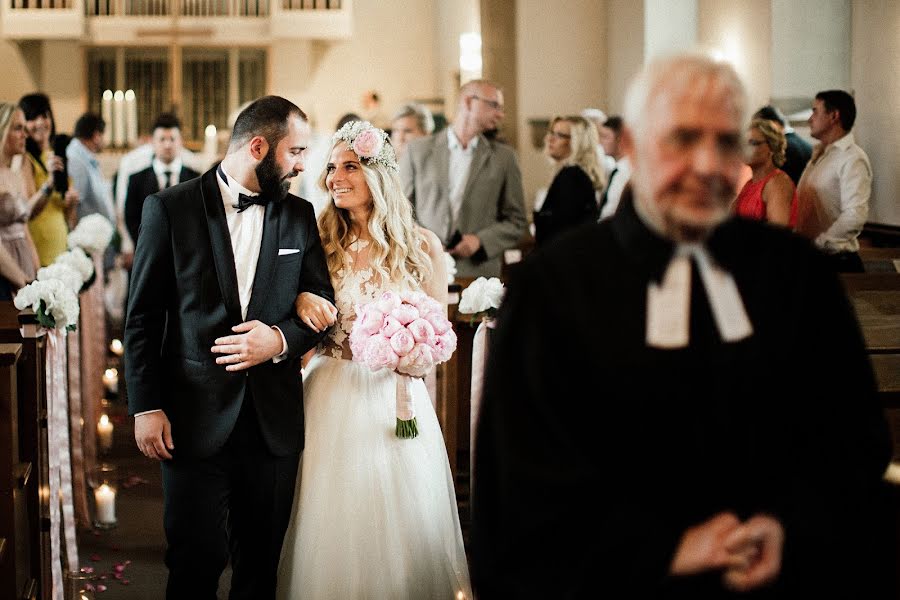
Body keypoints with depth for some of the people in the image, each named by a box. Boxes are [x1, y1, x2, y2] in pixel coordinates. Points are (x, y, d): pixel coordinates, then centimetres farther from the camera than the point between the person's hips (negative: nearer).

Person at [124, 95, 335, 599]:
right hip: (195, 419, -3)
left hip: (274, 420, 3)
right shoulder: (171, 208, -2)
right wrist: (146, 407, -7)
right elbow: (142, 316, -2)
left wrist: (281, 339, -11)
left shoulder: (298, 215, 8)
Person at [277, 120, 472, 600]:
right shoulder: (321, 241, 2)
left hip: (394, 396, -1)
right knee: (334, 529, 7)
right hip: (331, 399, 1)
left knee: (398, 528, 6)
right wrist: (300, 300, -14)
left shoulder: (421, 246, -2)